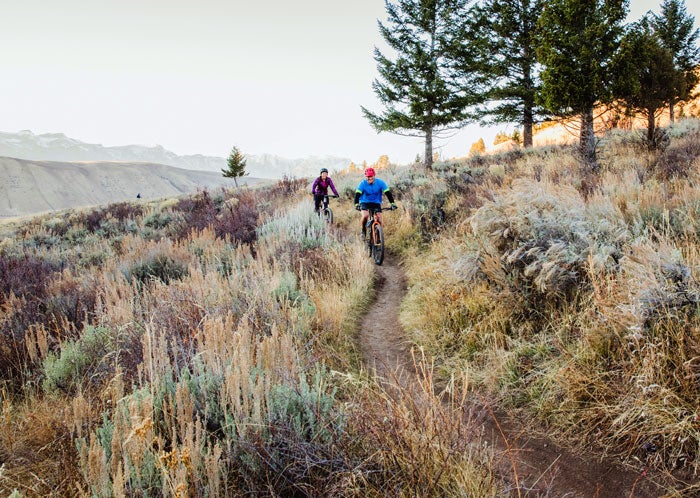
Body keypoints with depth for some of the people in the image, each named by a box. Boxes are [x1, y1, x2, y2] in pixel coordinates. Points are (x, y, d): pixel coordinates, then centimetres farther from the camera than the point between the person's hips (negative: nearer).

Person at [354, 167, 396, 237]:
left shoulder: (380, 183, -17)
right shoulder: (363, 184, -19)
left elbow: (388, 193, -19)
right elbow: (357, 194, -26)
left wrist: (392, 203, -31)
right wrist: (356, 204, -42)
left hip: (376, 203, 1)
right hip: (365, 202, -1)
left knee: (379, 220, -14)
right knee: (365, 215, -29)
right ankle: (363, 230, -2)